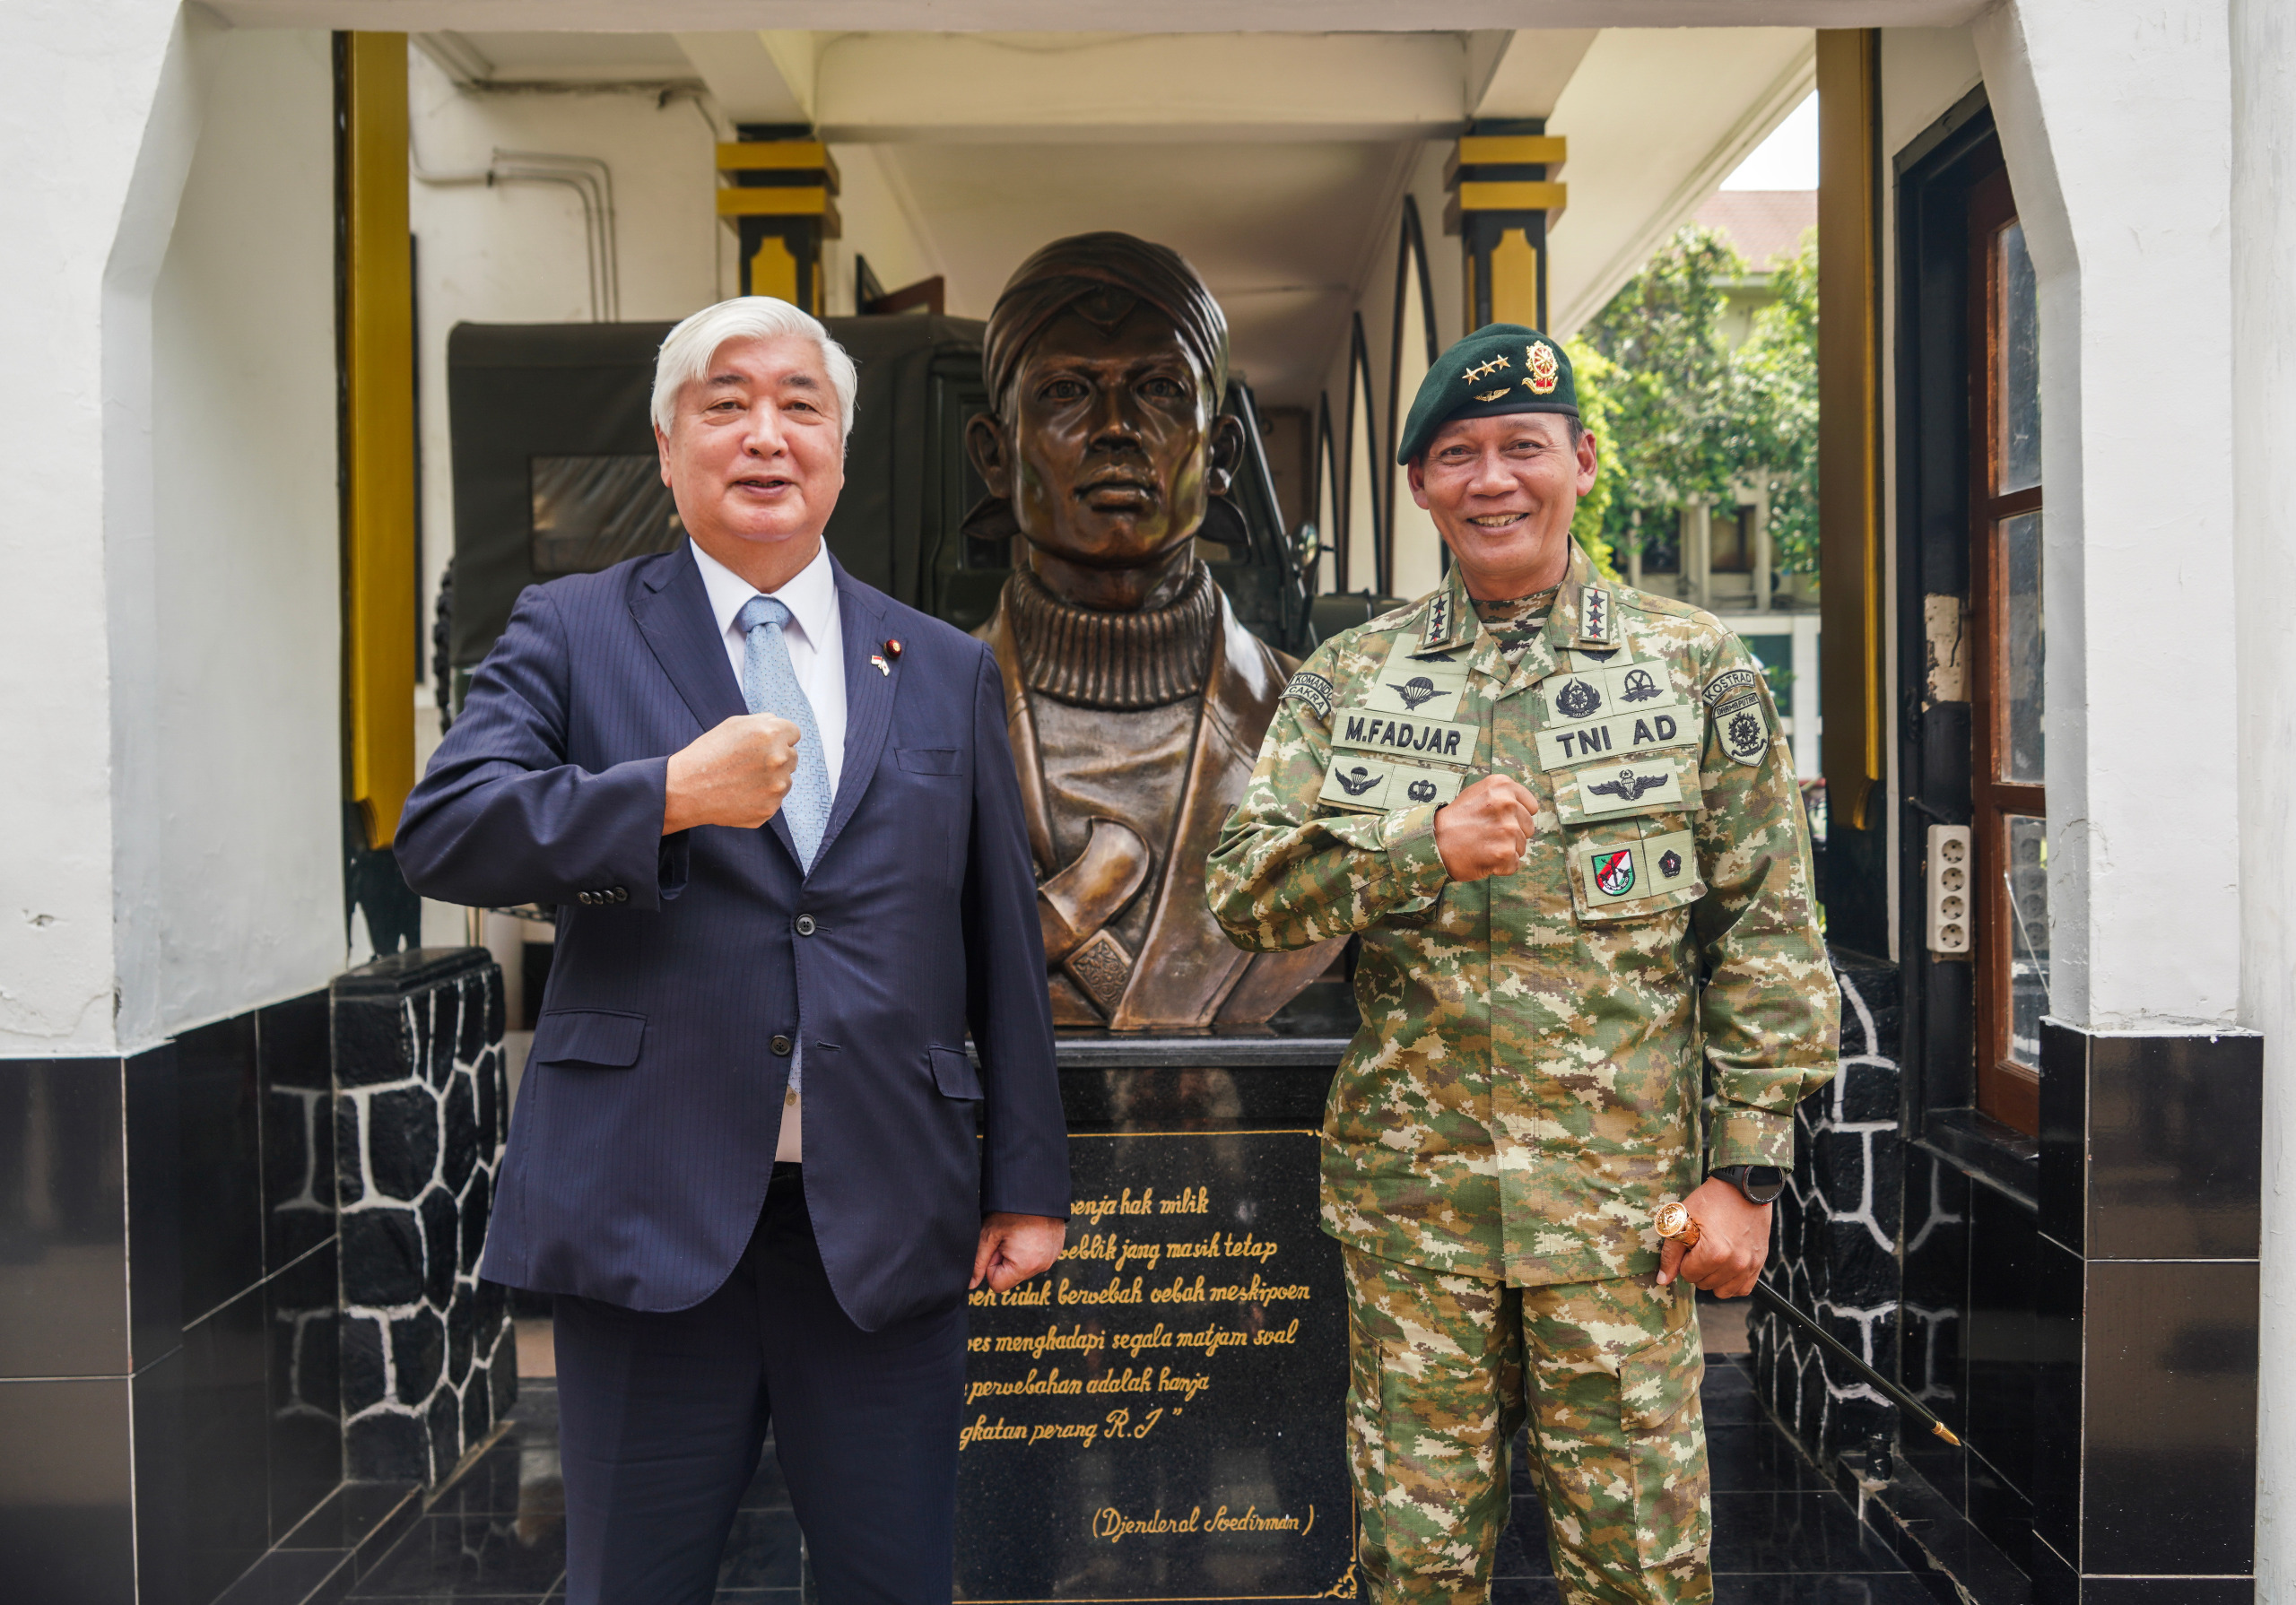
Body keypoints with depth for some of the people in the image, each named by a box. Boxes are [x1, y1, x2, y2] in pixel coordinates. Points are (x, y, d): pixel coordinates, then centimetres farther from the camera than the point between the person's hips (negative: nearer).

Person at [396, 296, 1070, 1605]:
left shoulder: (949, 673, 11)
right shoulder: (571, 634, 5)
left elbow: (1007, 947, 10)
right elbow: (442, 833, -8)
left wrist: (1030, 1183, 7)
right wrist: (669, 795, -19)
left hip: (887, 1227, 2)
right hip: (651, 1209, -1)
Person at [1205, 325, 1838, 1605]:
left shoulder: (1697, 667, 2)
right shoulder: (1348, 680, 7)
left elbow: (1768, 936, 1)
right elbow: (1245, 889, 0)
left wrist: (1747, 1172, -4)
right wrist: (1428, 848, -16)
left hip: (1620, 1198, -1)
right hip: (1409, 1192, 2)